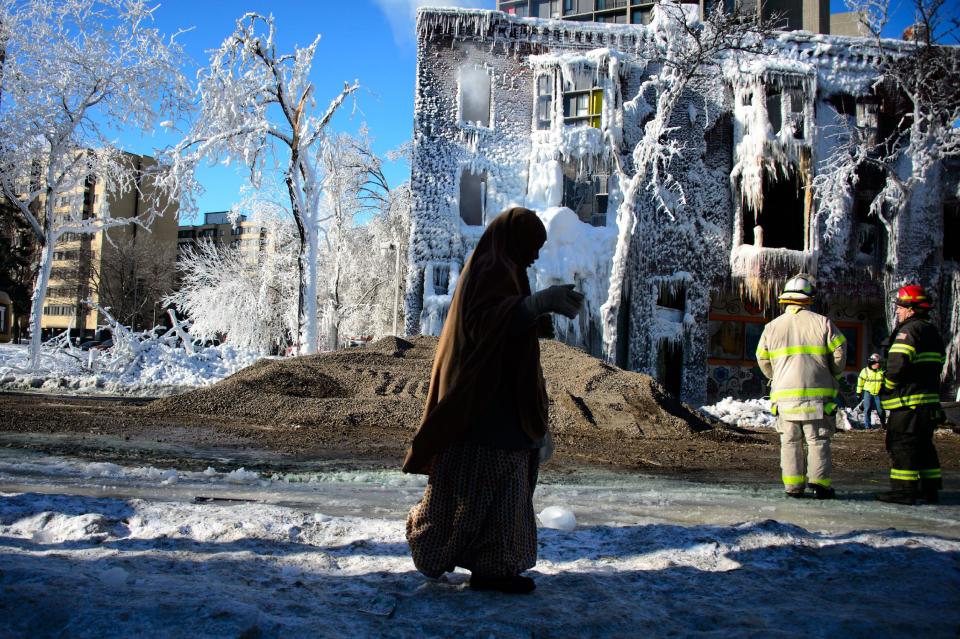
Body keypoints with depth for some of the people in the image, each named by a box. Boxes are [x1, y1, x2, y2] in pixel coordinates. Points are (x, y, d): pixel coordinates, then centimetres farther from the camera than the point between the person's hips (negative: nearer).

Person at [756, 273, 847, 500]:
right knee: (818, 440, 5)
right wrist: (831, 377, 16)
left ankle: (793, 486, 7)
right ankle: (819, 483, 0)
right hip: (817, 394, -2)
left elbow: (763, 361, 10)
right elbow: (839, 353, -1)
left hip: (784, 395, 2)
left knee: (790, 441, 8)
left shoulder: (771, 327, 4)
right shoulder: (822, 323, -3)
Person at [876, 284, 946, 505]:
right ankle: (930, 489, 20)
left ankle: (904, 491, -5)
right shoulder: (933, 332, 18)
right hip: (930, 401, 10)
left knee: (901, 445, -5)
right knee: (924, 445, 16)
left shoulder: (908, 331, -14)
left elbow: (897, 365, -24)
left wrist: (886, 387, -9)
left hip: (908, 401, -10)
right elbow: (938, 364, 21)